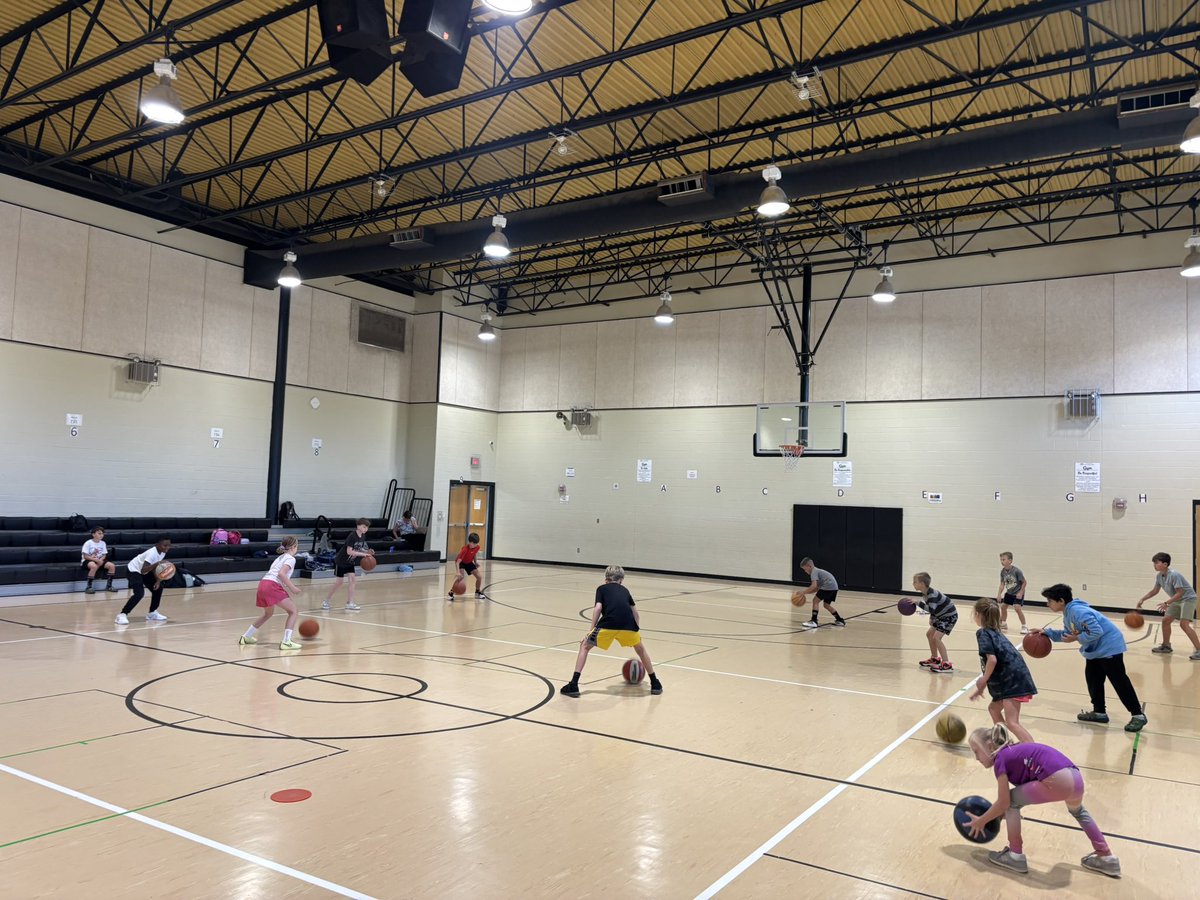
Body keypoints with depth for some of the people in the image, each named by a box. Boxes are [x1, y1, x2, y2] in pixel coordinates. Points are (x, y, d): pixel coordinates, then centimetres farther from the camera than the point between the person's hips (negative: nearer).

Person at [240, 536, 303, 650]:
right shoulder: (291, 559, 0)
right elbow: (281, 574, -16)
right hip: (272, 586, -9)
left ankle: (245, 637, 39)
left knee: (268, 613, 31)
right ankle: (286, 642, -14)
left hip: (263, 584, 9)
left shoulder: (281, 557, 28)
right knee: (293, 611, -5)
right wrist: (292, 587, -13)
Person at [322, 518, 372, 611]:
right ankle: (326, 601, 14)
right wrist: (363, 554, -35)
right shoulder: (352, 536, -26)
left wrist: (368, 552, -13)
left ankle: (350, 603, -5)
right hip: (341, 561, -6)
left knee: (351, 579, -6)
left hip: (350, 562, 6)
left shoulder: (363, 536, -3)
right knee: (338, 582, -2)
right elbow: (349, 551, -32)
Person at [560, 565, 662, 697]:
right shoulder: (625, 590, 32)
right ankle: (655, 684, 34)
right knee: (640, 649, 30)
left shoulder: (602, 588, 23)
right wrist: (636, 630, 40)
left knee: (585, 647, 18)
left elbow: (598, 608, 7)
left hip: (608, 624, -2)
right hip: (628, 625, 3)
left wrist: (591, 630, 9)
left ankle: (573, 685, 9)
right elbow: (636, 613, 30)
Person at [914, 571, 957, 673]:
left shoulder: (932, 594, -27)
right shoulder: (924, 593, 1)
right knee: (929, 634, 17)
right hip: (942, 616, 10)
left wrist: (918, 603, -32)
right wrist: (931, 618, 5)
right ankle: (935, 659, 32)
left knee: (936, 637, -18)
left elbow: (932, 609, -37)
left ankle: (947, 665, -17)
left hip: (950, 616, -10)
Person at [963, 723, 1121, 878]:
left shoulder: (1000, 760, 4)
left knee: (1012, 801, 10)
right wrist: (996, 814, 37)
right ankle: (1106, 857, 49)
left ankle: (1016, 855, 15)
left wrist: (981, 821, 15)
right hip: (1075, 777, 9)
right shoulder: (1014, 753, 28)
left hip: (1058, 781, -9)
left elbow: (1004, 802, 4)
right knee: (1078, 811, 42)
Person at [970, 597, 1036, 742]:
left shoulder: (983, 633, -7)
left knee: (1012, 722, -12)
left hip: (1013, 680, -10)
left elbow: (992, 659, -21)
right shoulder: (995, 633, 21)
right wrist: (981, 687, 30)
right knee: (994, 708, 24)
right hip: (1014, 679, 10)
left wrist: (983, 679, -7)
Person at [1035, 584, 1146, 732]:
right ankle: (1099, 712, 23)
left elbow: (1096, 632, -33)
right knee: (1093, 680, 14)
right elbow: (1068, 634, 13)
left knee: (1120, 682, -5)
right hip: (1096, 649, 11)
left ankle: (1138, 715, 4)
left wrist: (1076, 638, -24)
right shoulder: (1068, 613, 5)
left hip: (1109, 647, -11)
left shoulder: (1078, 611, -29)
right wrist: (1047, 632, 6)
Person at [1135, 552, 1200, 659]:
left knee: (1184, 623, -21)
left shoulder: (1174, 575, -28)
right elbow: (1155, 591, 12)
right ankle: (1166, 646, 26)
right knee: (1166, 620, 11)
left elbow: (1179, 593, -28)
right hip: (1177, 600, 9)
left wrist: (1167, 603, -32)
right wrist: (1143, 599, 5)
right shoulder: (1159, 576, -2)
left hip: (1188, 599, -9)